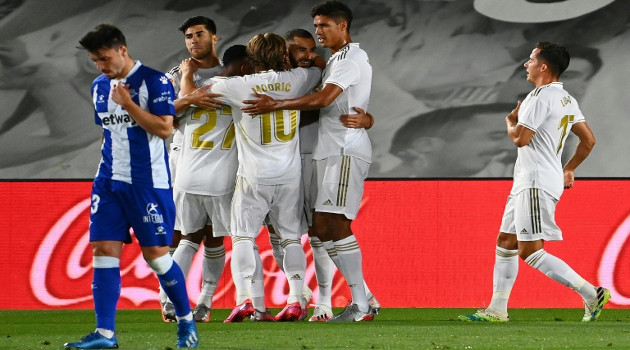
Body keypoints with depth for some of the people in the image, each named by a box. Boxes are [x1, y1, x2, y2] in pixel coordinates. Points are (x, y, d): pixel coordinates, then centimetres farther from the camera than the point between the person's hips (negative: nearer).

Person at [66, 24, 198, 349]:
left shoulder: (154, 81, -9)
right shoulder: (99, 86, 12)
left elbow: (164, 128, -16)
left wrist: (127, 103, -18)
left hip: (148, 182, -6)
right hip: (109, 181, 6)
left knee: (155, 254, -2)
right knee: (103, 250, -4)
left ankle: (186, 320, 18)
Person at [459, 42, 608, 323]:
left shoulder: (540, 98, -16)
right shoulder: (567, 100, 14)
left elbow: (520, 138, -20)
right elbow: (588, 140, 18)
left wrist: (511, 121, 1)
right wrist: (569, 170, 27)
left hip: (537, 182, -11)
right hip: (526, 182, 11)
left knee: (530, 250, -14)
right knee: (506, 243, 13)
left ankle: (590, 293, -16)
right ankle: (497, 310, 15)